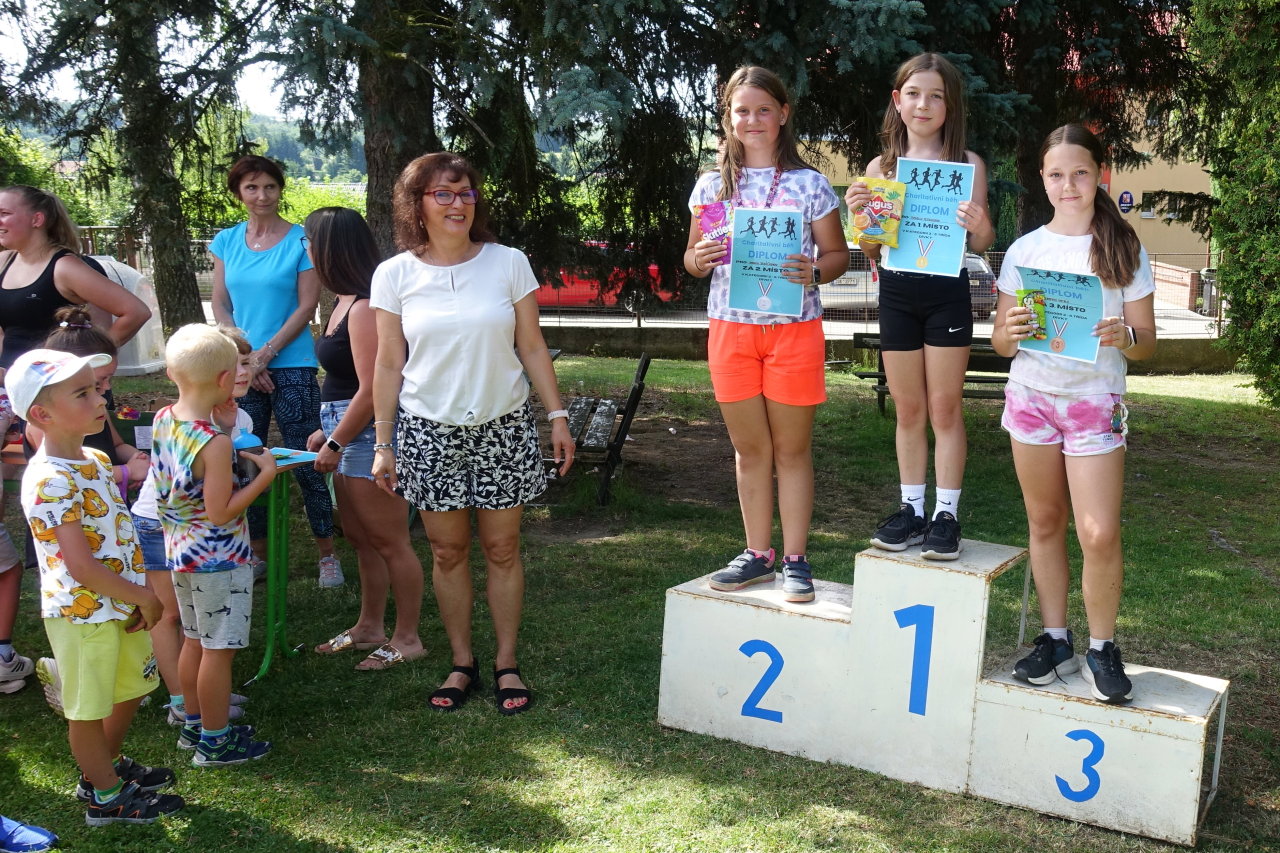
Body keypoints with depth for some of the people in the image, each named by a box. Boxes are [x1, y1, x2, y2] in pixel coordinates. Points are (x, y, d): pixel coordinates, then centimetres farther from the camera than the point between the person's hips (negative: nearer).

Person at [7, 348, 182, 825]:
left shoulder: (96, 461, 4)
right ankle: (106, 798, 26)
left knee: (131, 689, 24)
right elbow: (80, 566, -26)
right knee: (87, 709, 10)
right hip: (82, 612, -9)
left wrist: (140, 597, 2)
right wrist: (144, 598, -17)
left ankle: (105, 766, 45)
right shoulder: (49, 482, -24)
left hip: (122, 604, 9)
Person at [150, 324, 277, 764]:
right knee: (219, 650, 5)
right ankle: (215, 740, 17)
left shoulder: (162, 420, -3)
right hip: (218, 558, -8)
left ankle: (194, 723, 36)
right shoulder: (215, 443, -26)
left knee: (194, 641, 22)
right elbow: (220, 513, -23)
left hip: (179, 550, 8)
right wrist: (264, 475, -17)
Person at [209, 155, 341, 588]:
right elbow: (220, 306, 8)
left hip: (291, 367, -4)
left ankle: (327, 554, 8)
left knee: (306, 465, -2)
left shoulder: (301, 240, -3)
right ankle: (257, 552, 22)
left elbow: (306, 307, -6)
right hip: (240, 369, 4)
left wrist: (265, 354, -11)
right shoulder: (227, 241, 9)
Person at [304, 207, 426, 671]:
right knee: (359, 536, 19)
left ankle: (407, 639, 11)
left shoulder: (364, 308, -19)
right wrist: (328, 432, 18)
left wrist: (335, 443, -15)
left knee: (388, 540, 0)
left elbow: (371, 390, -22)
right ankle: (370, 627, 32)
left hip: (370, 435, -11)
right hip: (349, 432, 11)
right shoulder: (346, 301, 12)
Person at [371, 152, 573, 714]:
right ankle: (462, 663, 23)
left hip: (503, 429, 0)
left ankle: (506, 663, 20)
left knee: (502, 548, 6)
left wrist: (557, 416, 1)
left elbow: (532, 348, 4)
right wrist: (382, 443, 2)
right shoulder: (395, 275, -1)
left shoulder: (508, 263, -2)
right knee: (447, 552, 8)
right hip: (429, 433, 0)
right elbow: (389, 365, 3)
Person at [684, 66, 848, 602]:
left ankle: (795, 559, 14)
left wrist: (815, 271, -19)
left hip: (794, 330, -2)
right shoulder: (713, 183, 8)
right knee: (750, 449, 11)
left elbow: (838, 254, 3)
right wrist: (699, 259, -12)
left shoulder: (808, 183, 0)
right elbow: (692, 258, 12)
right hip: (731, 329, 3)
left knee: (792, 450, 5)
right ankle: (757, 553, 22)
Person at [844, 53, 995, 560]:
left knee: (945, 408, 3)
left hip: (947, 294, -3)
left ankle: (946, 514, 9)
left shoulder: (968, 164, -1)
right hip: (896, 294, 3)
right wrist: (860, 216, -12)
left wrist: (979, 227, -23)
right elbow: (871, 252, 7)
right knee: (908, 409, 10)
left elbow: (981, 246, -1)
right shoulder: (881, 167, 6)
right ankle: (911, 508, 20)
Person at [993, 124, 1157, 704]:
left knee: (1099, 534, -8)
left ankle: (1101, 648, 11)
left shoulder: (1125, 251, 1)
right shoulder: (1024, 250, 5)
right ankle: (1055, 640, 21)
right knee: (1045, 524, 8)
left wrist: (1124, 338, -22)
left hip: (1095, 402, -2)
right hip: (1030, 397, 2)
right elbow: (1000, 344, 7)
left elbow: (1146, 343, 1)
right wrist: (1012, 331, -16)